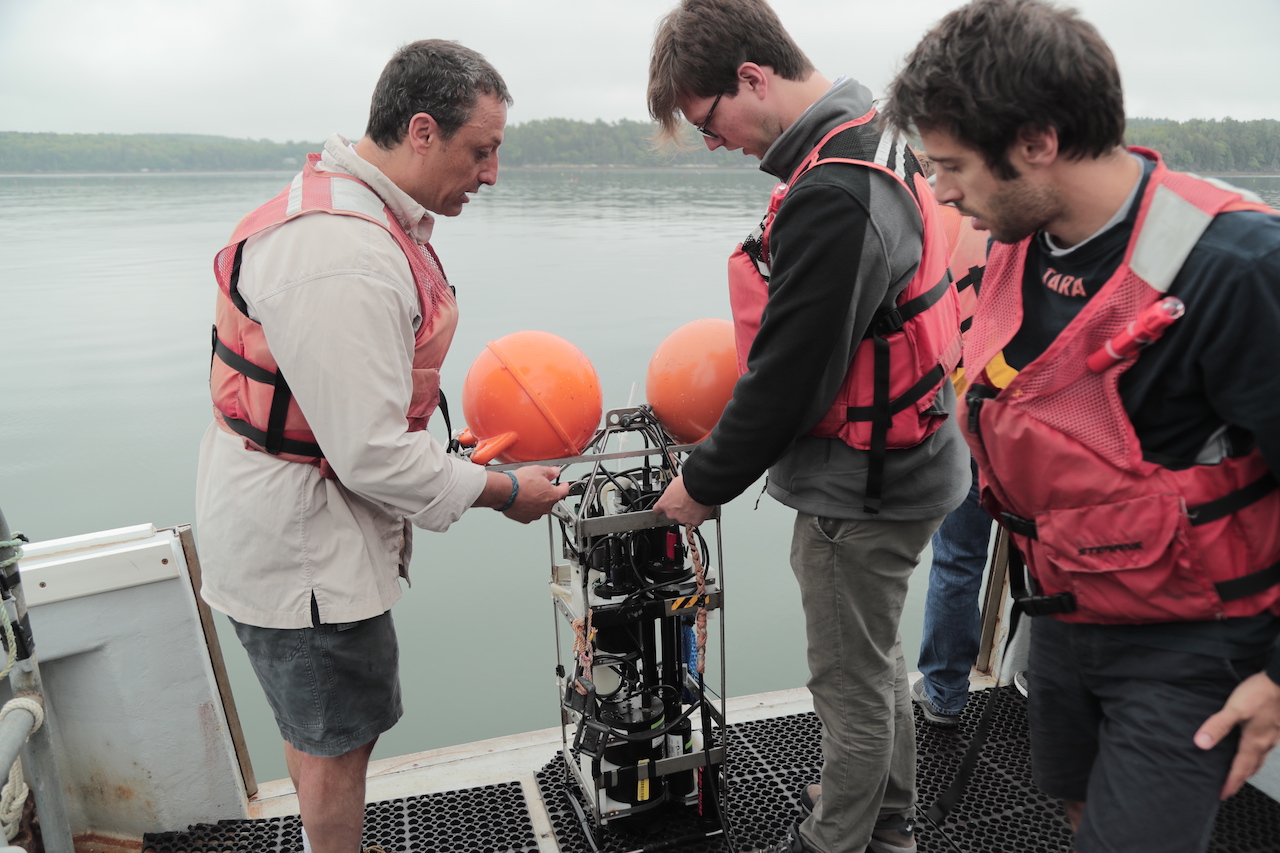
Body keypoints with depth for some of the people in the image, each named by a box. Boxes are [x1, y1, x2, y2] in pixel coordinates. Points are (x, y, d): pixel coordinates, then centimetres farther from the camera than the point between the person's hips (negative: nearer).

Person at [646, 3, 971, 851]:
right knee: (875, 657, 26)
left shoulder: (831, 195, -26)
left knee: (852, 684, 10)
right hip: (903, 461, 10)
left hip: (859, 490, -10)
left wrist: (706, 482, -9)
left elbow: (789, 376, -23)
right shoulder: (874, 142, 6)